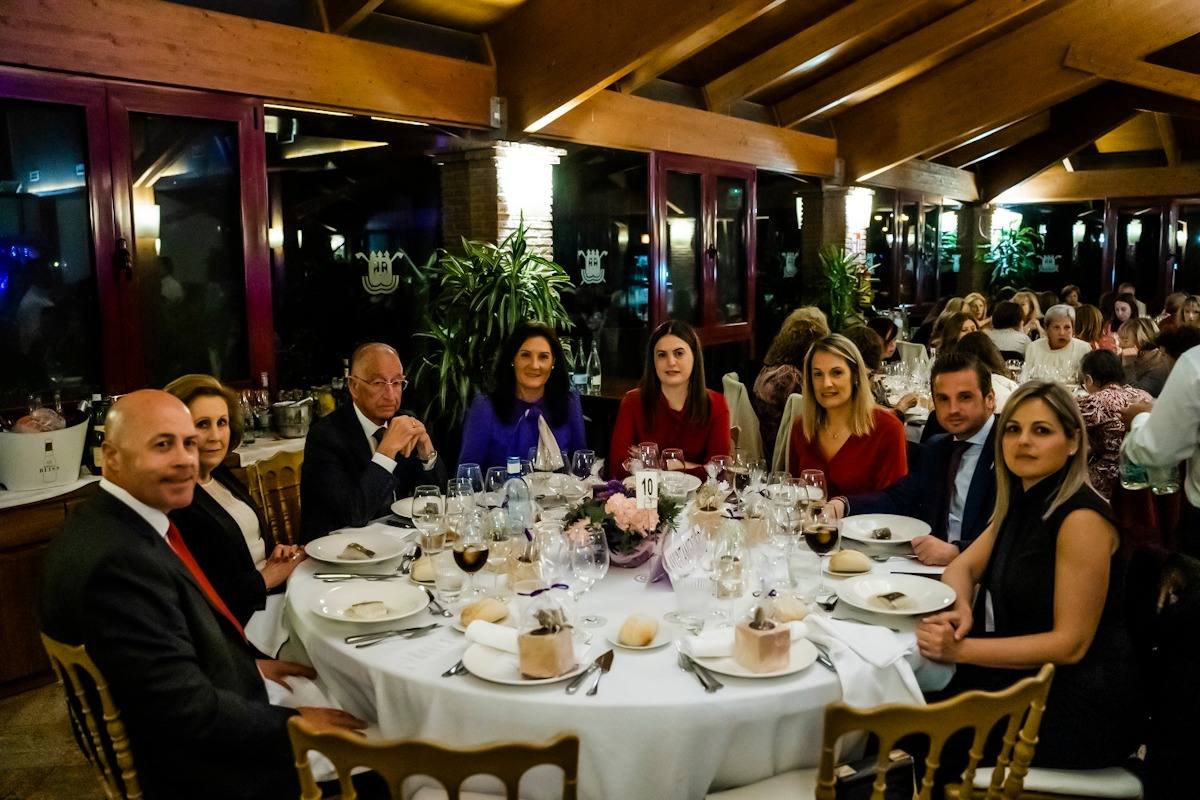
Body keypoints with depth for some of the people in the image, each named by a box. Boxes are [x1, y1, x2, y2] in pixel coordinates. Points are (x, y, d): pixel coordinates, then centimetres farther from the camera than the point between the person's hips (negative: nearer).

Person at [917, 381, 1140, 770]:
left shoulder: (1081, 518, -21)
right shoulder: (1021, 502, 5)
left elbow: (1071, 644, -21)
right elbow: (963, 568, 10)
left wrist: (961, 650, -26)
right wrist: (960, 609, -14)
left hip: (1080, 707, -7)